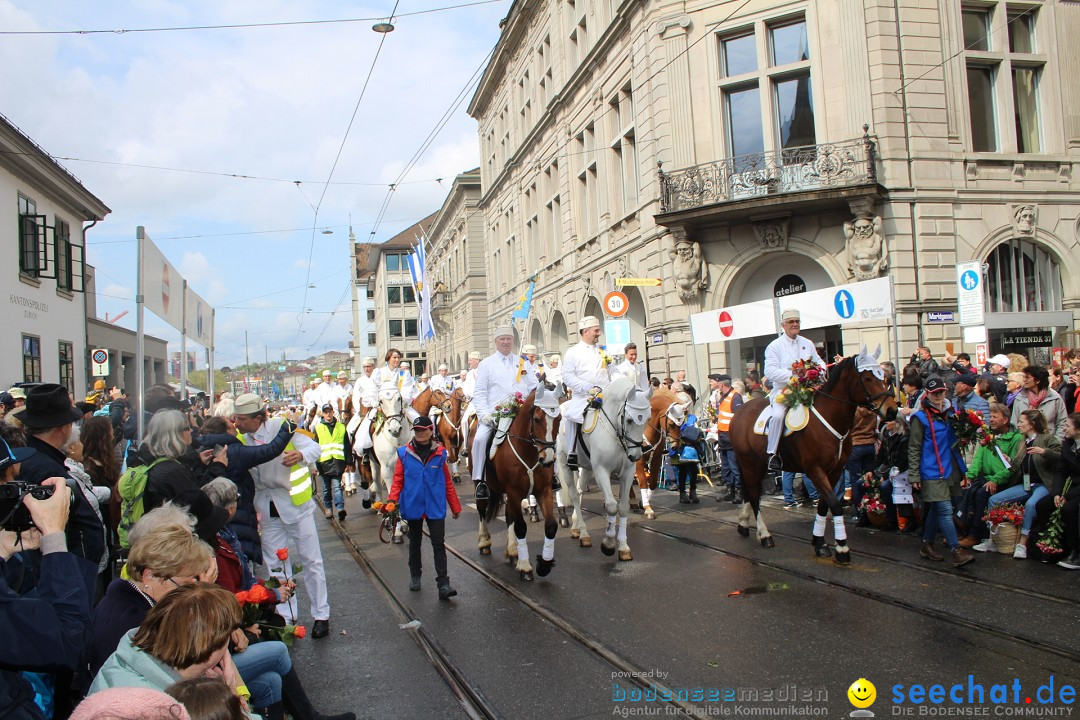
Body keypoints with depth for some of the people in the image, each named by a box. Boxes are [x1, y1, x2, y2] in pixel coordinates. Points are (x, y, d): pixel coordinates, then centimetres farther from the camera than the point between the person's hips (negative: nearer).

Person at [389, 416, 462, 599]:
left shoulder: (440, 453, -1)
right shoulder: (404, 453, -3)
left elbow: (447, 482, 4)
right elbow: (398, 480, -2)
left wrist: (455, 507, 6)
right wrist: (392, 500, -17)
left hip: (435, 507, -1)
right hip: (413, 506, 1)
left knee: (439, 544, -4)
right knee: (415, 542, 18)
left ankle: (443, 584, -4)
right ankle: (415, 576, 34)